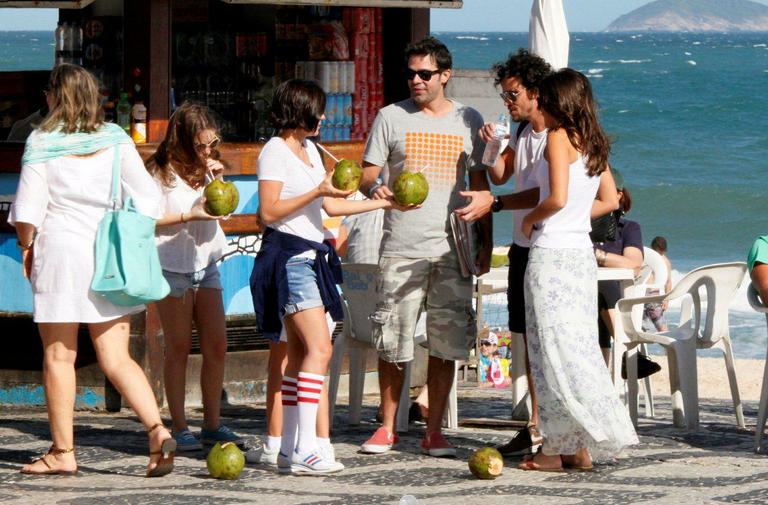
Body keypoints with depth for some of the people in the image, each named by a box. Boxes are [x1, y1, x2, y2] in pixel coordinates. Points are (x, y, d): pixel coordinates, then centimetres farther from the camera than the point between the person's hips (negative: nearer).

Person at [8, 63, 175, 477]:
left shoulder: (42, 143, -5)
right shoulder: (116, 140, 5)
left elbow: (27, 209, -7)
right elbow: (146, 198, 4)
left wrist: (26, 246, 9)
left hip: (60, 255, -4)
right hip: (110, 262, 4)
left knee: (58, 356, 5)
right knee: (116, 358, 5)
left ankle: (62, 451, 7)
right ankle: (157, 431, -13)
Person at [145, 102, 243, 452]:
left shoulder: (207, 168, 9)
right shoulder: (160, 172, -9)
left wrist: (217, 181, -2)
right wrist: (190, 216, -19)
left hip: (206, 263, 6)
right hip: (172, 266, -6)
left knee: (217, 346, 1)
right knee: (178, 347, -1)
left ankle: (212, 425, 8)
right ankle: (179, 429, 3)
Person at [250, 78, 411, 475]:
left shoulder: (310, 151, 20)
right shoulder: (275, 152, -7)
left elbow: (331, 206, 21)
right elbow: (268, 212, -14)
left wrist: (384, 203, 19)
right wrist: (316, 192, -21)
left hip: (311, 258, 9)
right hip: (287, 256, -9)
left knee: (300, 354, 5)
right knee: (319, 347, -18)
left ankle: (289, 450, 6)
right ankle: (304, 449, -22)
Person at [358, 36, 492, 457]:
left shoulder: (468, 120, 11)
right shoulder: (391, 118, 7)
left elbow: (479, 182, 15)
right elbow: (367, 172, 8)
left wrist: (486, 241, 11)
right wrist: (374, 190, -17)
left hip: (453, 248, 1)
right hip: (401, 248, -1)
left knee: (446, 342, 0)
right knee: (392, 342, -2)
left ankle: (434, 431, 8)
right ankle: (387, 427, 11)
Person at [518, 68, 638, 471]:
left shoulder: (559, 137, -11)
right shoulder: (594, 144, 12)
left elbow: (557, 197, -20)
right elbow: (611, 200, 18)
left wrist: (530, 219, -4)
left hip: (551, 254, -8)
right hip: (582, 252, 8)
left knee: (554, 348, -5)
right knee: (579, 347, 8)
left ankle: (557, 449, -7)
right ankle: (579, 446, 9)